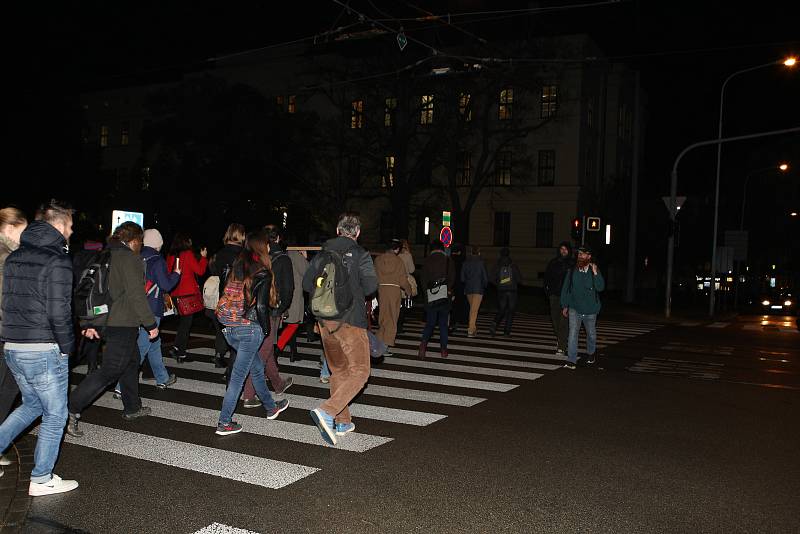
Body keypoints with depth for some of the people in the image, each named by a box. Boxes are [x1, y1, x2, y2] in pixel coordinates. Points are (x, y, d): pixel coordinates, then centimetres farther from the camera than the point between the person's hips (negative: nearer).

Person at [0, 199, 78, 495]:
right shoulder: (57, 262, -16)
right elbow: (59, 313, -21)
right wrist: (67, 345, -7)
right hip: (44, 351, -8)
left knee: (32, 405, 26)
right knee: (54, 414, 8)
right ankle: (41, 479, 16)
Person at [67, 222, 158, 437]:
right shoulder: (130, 259, -13)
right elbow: (136, 294, -19)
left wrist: (90, 323, 19)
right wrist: (151, 323, -13)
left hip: (109, 321, 10)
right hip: (124, 324, -10)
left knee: (132, 361, 21)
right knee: (109, 371, -7)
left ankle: (132, 407, 31)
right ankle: (70, 410, -10)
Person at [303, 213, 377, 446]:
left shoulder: (322, 254, 7)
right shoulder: (360, 255, -8)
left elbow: (307, 283, 8)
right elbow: (371, 285, -16)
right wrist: (356, 292, 4)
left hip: (325, 320, 6)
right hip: (350, 321, -6)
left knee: (338, 371, 18)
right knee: (359, 371, -1)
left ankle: (342, 422, 22)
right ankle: (326, 411, -19)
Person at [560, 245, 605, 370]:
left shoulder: (595, 271, -4)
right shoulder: (572, 271, 0)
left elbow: (600, 287, -15)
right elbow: (565, 288, 7)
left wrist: (595, 273, -24)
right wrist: (564, 305, 6)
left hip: (590, 309, 0)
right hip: (574, 308, 0)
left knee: (591, 334, 17)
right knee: (573, 333, -12)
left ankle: (590, 353, 42)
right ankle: (571, 361, -12)